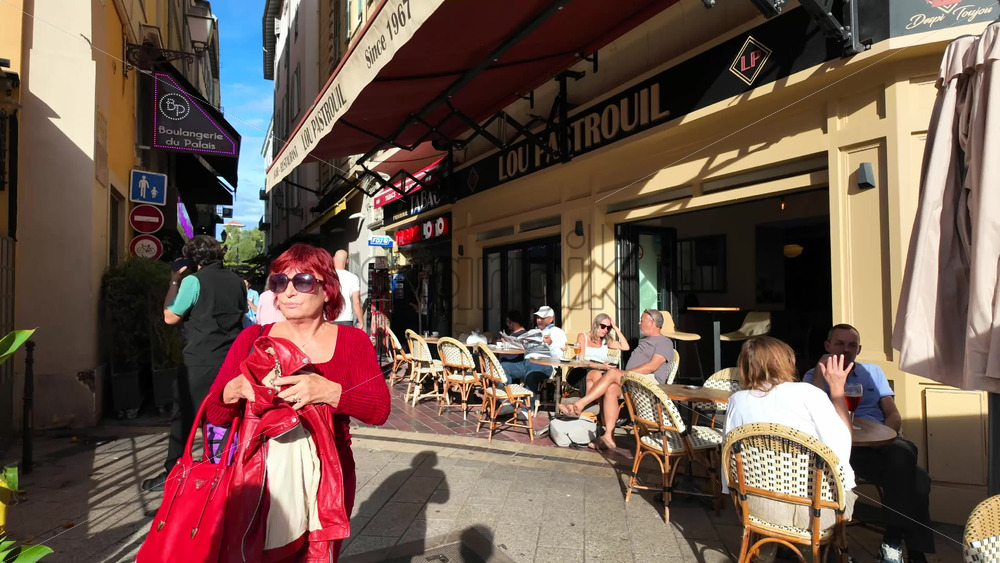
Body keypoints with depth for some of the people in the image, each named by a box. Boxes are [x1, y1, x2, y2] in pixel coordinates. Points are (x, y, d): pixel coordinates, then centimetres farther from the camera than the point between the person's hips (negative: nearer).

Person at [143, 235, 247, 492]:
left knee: (183, 417, 7)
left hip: (199, 362, -5)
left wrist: (174, 282, 3)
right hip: (231, 360, 6)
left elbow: (170, 317, -4)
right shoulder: (237, 281, 5)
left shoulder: (194, 281, -11)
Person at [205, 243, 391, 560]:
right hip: (262, 479, 1)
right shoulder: (252, 339, -1)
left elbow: (380, 410, -12)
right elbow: (214, 414, 0)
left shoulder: (353, 341, -4)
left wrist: (329, 391, -28)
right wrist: (237, 389, -21)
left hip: (328, 481, 0)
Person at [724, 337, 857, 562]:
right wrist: (837, 388, -2)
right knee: (845, 492, 31)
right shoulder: (807, 392, -10)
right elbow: (841, 446, -13)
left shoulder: (737, 400, -2)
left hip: (760, 506, 2)